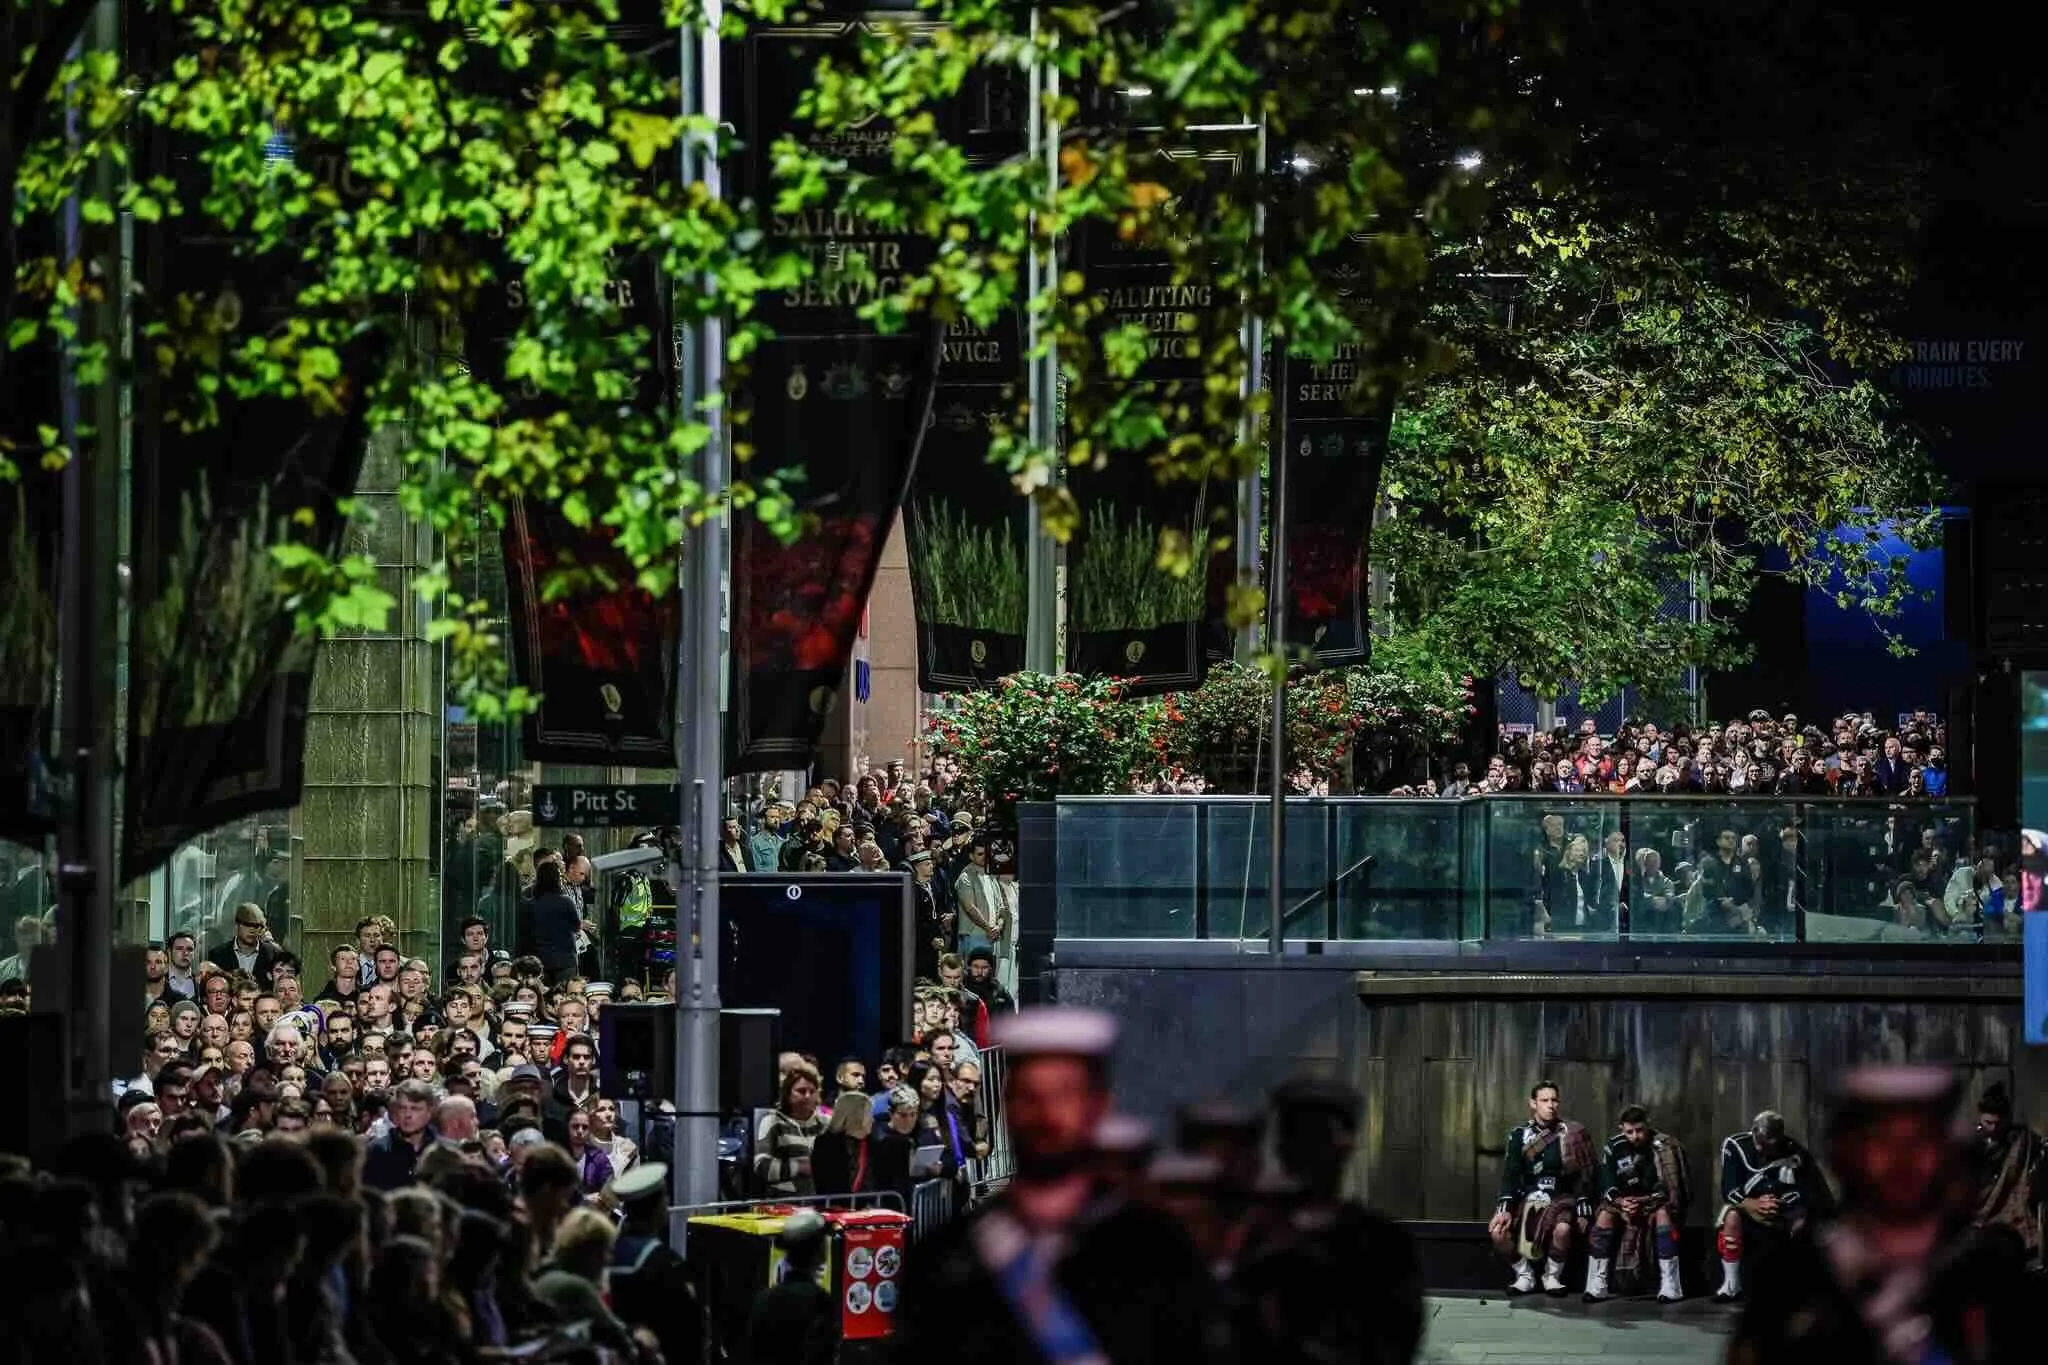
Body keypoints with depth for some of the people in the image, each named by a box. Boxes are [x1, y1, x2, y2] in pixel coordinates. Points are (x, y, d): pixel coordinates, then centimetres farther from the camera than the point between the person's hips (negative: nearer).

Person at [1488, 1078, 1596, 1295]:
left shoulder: (1571, 1134, 0)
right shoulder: (1520, 1135, 4)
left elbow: (1583, 1174, 0)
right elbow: (1510, 1174, -1)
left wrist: (1583, 1211, -8)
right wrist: (1505, 1208, -15)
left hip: (1561, 1199, -2)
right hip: (1527, 1198, 2)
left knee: (1561, 1229, -36)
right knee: (1498, 1231, -23)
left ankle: (1552, 1275, -8)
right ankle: (1525, 1275, -1)